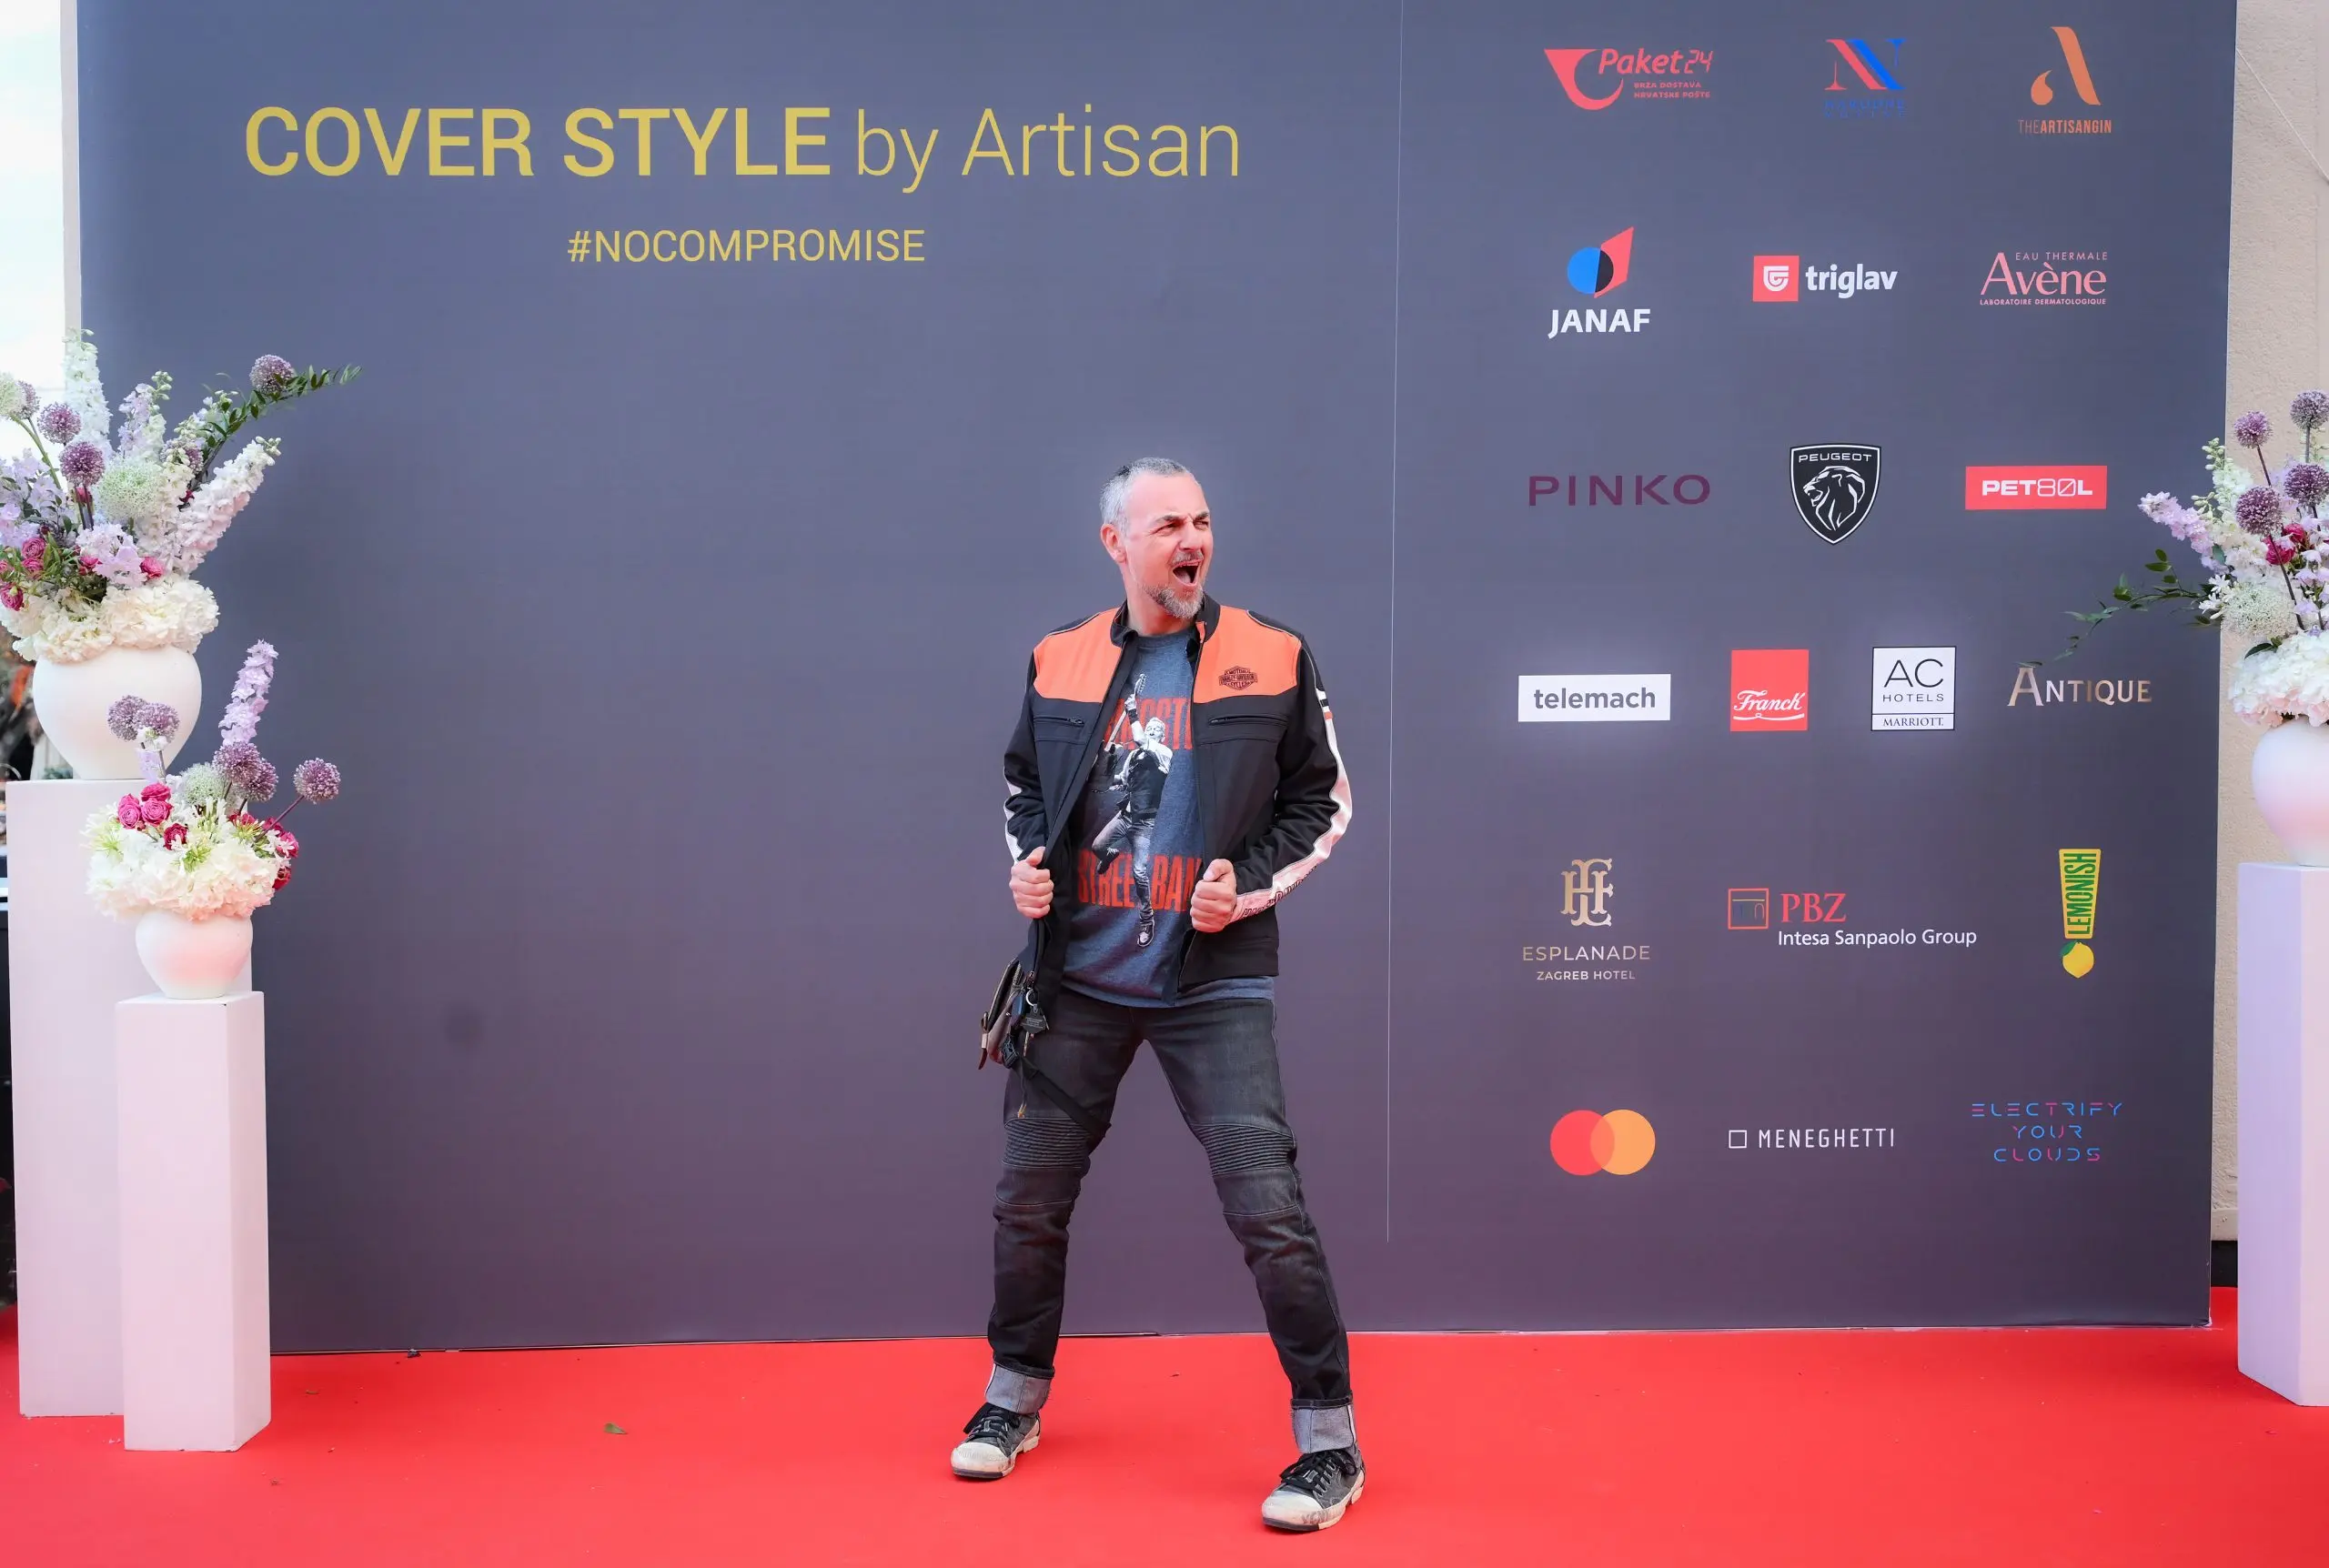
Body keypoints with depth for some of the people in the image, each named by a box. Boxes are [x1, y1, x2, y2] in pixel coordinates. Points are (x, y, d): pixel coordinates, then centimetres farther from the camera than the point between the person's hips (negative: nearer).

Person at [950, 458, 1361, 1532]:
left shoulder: (1272, 660, -3)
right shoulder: (1057, 664, 4)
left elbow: (1323, 801, 3)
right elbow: (1022, 786, 19)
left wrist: (1249, 887, -10)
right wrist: (1025, 866, 1)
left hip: (1213, 981, -3)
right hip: (1079, 980, 4)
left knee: (1266, 1204, -9)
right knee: (1029, 1193, 11)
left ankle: (1330, 1442, 5)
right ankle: (1016, 1399, 33)